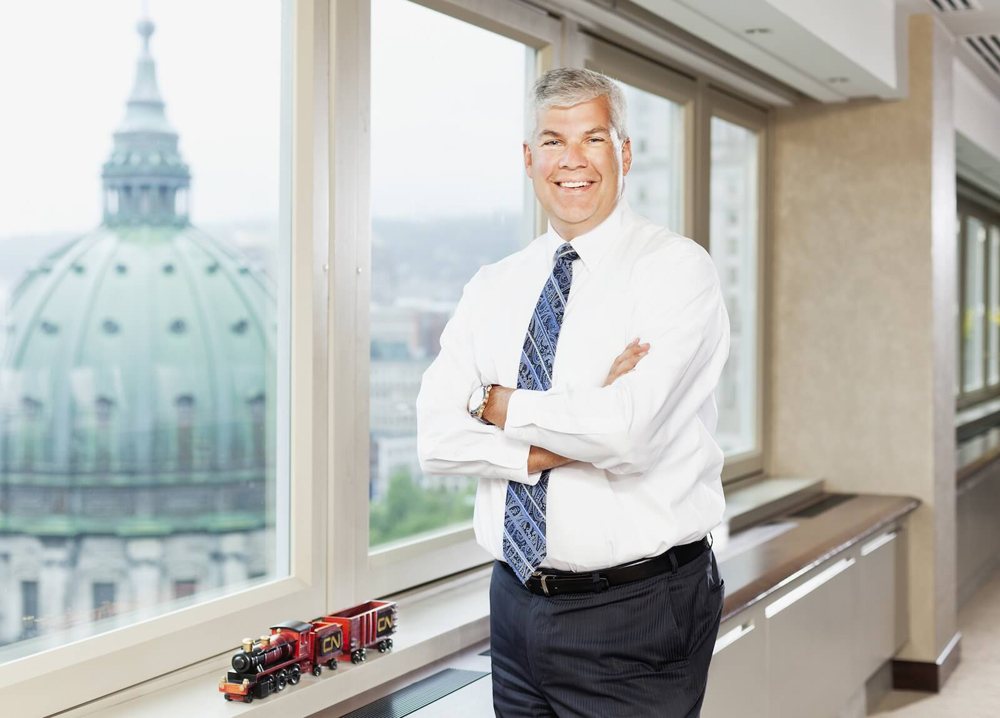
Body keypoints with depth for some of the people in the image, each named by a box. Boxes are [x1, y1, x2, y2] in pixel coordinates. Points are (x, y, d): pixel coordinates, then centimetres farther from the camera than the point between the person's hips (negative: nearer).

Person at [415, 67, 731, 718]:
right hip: (517, 607, 5)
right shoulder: (493, 287, 8)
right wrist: (556, 447, -17)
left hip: (637, 617, -5)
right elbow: (436, 437, -3)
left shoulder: (676, 267, -9)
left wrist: (496, 403, -8)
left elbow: (626, 430, -22)